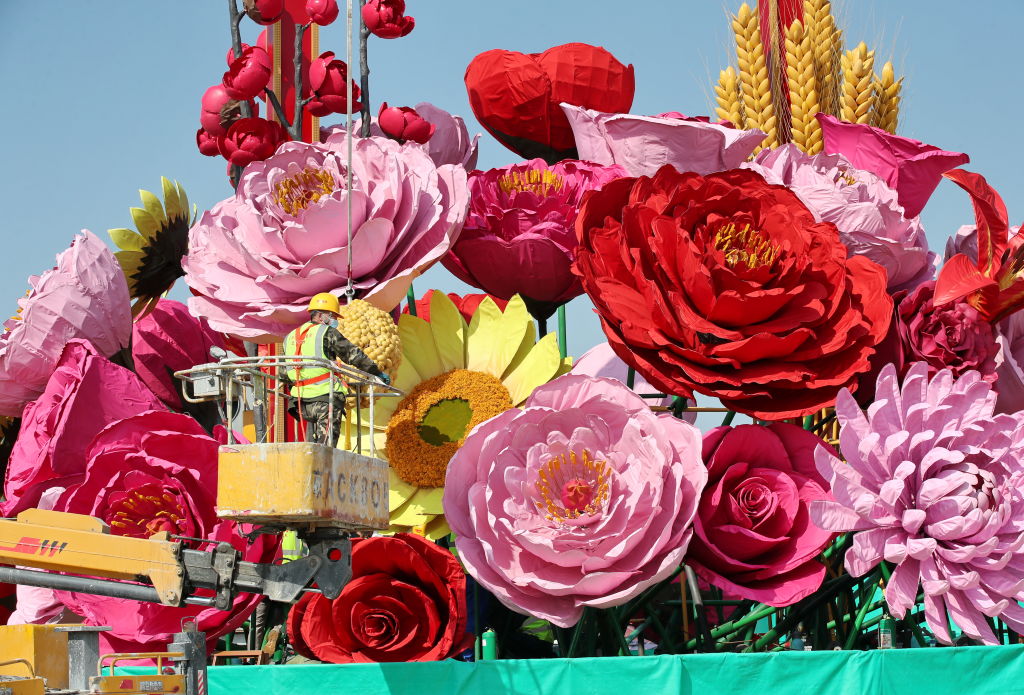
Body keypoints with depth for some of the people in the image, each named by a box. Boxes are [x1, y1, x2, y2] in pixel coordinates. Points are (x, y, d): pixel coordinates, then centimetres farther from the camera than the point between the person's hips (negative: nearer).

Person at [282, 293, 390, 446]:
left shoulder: (290, 337, 17)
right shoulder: (327, 332, -3)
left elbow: (285, 373, 20)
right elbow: (353, 354, -2)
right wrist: (377, 373, 5)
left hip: (301, 400, 6)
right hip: (326, 397, -6)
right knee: (326, 445, -7)